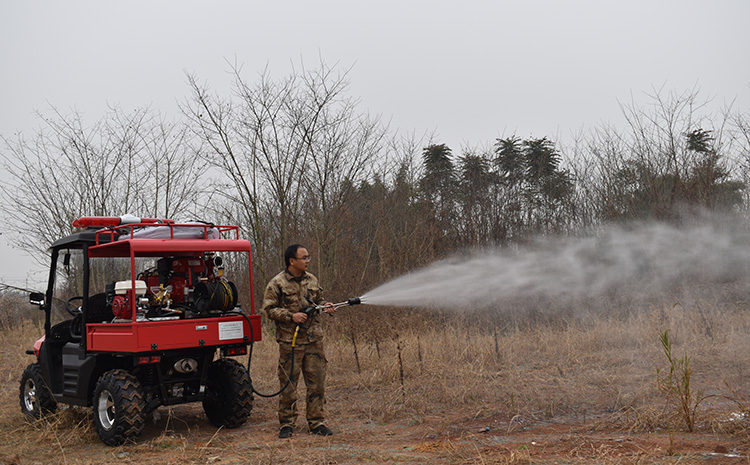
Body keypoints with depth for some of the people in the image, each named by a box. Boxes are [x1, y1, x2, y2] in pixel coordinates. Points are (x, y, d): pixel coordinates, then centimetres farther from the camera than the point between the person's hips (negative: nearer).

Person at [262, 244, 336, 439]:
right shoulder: (277, 284, -4)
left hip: (314, 341, 5)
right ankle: (287, 424, 15)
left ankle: (317, 423, 16)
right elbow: (269, 309, -6)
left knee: (317, 382, 6)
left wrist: (326, 305, 2)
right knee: (288, 384, 2)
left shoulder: (312, 280, 12)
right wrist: (291, 316, -16)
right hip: (290, 341, -4)